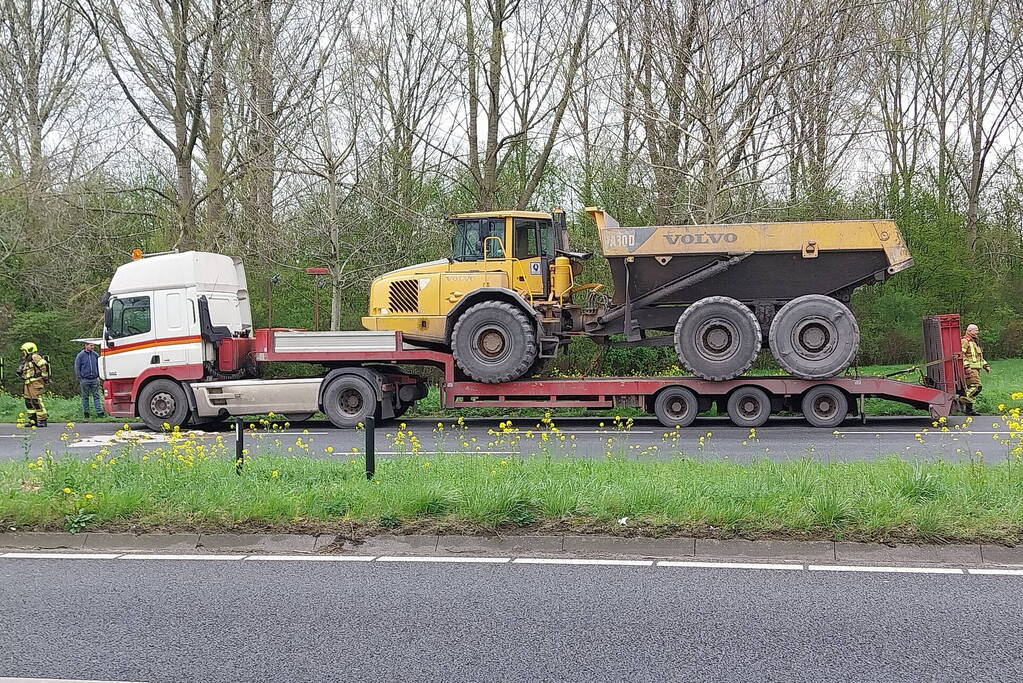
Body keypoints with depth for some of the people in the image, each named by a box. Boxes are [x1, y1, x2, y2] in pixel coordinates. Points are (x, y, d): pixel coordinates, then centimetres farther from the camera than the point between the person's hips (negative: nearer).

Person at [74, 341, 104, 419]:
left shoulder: (95, 355, 8)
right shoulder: (80, 355, 0)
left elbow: (98, 366, 17)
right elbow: (77, 368, 2)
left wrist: (98, 375, 9)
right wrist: (79, 378, -2)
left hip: (95, 379, 2)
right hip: (85, 380, -2)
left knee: (96, 396, -2)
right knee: (85, 397, 5)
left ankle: (99, 412, -6)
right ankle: (86, 413, 11)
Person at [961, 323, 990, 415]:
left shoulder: (975, 343, 25)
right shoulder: (965, 341, -7)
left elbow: (980, 357, 32)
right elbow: (961, 354, -18)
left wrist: (985, 365, 21)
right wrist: (966, 366, -26)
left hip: (975, 369, 10)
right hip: (969, 369, -10)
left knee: (971, 388, 8)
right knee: (976, 386, -19)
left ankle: (970, 409, 9)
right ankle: (963, 401, -16)